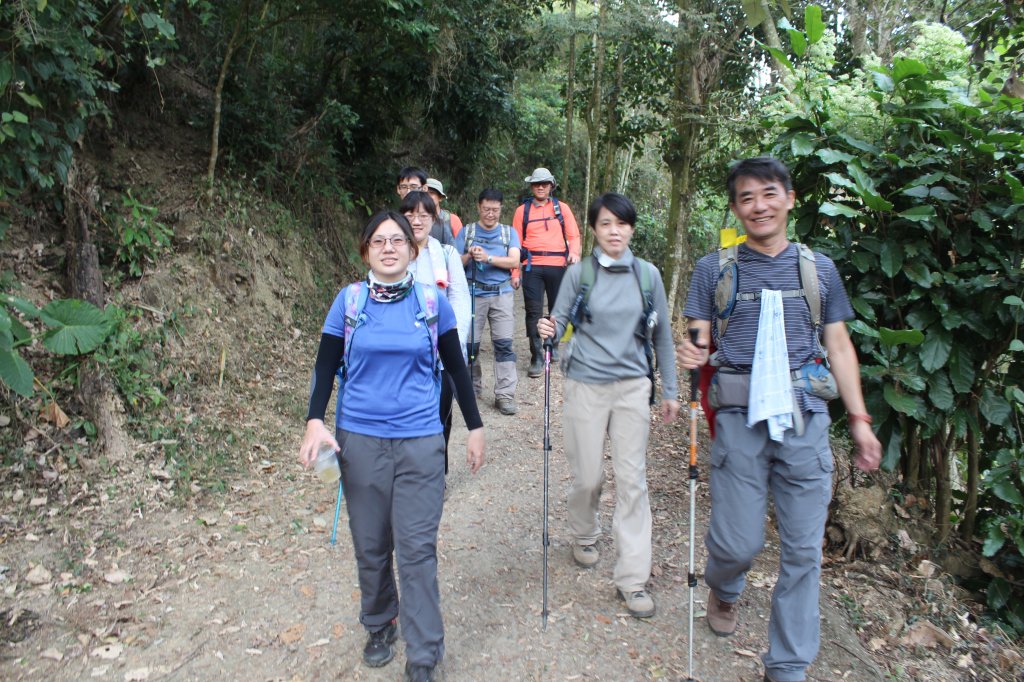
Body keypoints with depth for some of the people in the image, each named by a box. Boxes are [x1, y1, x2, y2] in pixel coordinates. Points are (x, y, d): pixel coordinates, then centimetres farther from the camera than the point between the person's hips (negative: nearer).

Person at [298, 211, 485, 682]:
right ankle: (379, 626, 38)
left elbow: (456, 367, 8)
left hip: (420, 440, -1)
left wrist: (475, 428, 9)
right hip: (360, 440, 1)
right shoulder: (349, 301, 0)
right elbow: (326, 366, 2)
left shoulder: (433, 302, 0)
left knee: (417, 549, -1)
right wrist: (315, 421, -14)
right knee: (371, 546, 13)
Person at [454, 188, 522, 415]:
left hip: (502, 294, 0)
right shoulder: (466, 232, 10)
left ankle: (505, 394, -3)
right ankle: (472, 386, 22)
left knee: (504, 344, -7)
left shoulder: (509, 232, 10)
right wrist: (469, 256, -16)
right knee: (470, 343, 2)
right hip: (473, 294, 0)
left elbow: (514, 261, -5)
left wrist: (489, 258, -19)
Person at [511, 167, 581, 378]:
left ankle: (553, 345, 30)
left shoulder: (562, 208, 10)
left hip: (558, 266, 1)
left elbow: (573, 235, 9)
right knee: (534, 311, -5)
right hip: (532, 268, -1)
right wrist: (515, 273, 0)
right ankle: (536, 357, 0)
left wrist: (574, 252, -13)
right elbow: (516, 243, 6)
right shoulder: (522, 210, 8)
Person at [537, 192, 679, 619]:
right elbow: (559, 321, -1)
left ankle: (633, 578, 9)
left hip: (633, 386, 1)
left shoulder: (648, 275, 3)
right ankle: (584, 536, 38)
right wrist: (548, 331, -26)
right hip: (586, 385, -1)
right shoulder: (579, 273, -1)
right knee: (588, 476, 6)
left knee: (632, 479, -1)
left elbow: (661, 335, 8)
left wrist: (670, 391, 9)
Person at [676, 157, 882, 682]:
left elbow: (839, 347, 13)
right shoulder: (713, 269, 5)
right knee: (738, 542, 0)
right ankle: (724, 589, 37)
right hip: (740, 419, -2)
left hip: (805, 418, 2)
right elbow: (699, 342, 4)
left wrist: (859, 418, 8)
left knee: (803, 550, 6)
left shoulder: (819, 269, 10)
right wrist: (692, 356, -20)